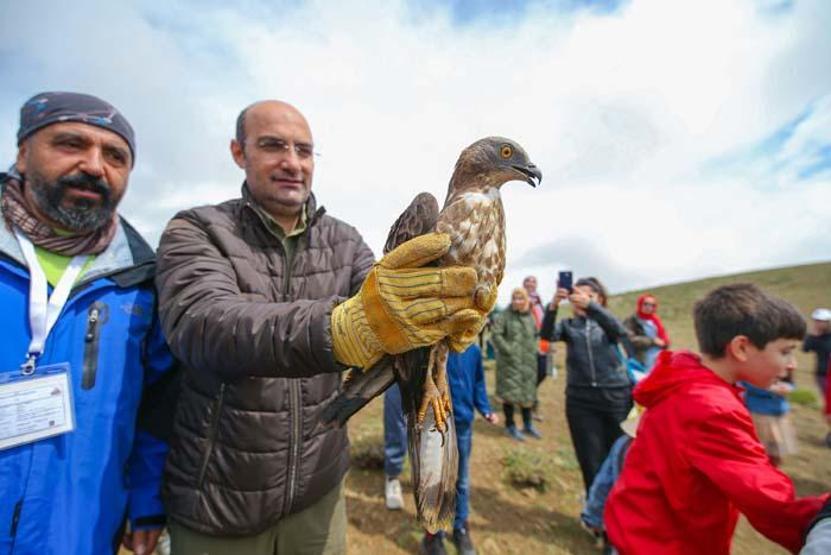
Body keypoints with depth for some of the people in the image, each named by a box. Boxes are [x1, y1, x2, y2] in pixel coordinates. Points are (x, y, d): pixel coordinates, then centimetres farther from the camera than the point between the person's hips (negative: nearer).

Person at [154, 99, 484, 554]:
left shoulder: (344, 240, -2)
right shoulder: (195, 231, -11)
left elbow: (389, 301, -14)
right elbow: (202, 325, -30)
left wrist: (444, 316, -37)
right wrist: (343, 327, -48)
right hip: (216, 500, -2)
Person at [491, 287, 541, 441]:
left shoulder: (529, 316, 7)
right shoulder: (505, 315, -12)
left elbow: (535, 335, 21)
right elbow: (495, 334, -17)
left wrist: (533, 350, 10)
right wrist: (508, 350, -18)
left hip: (528, 361, 6)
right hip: (510, 361, -6)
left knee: (528, 392, 15)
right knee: (510, 392, 1)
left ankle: (528, 424, 33)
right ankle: (510, 426, 19)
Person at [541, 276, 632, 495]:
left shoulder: (606, 324, 3)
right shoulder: (568, 325, 3)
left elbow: (620, 331, -22)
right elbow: (548, 334, -18)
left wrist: (589, 305, -38)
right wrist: (553, 306, -37)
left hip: (616, 398, 0)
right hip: (581, 401, 0)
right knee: (591, 463, 8)